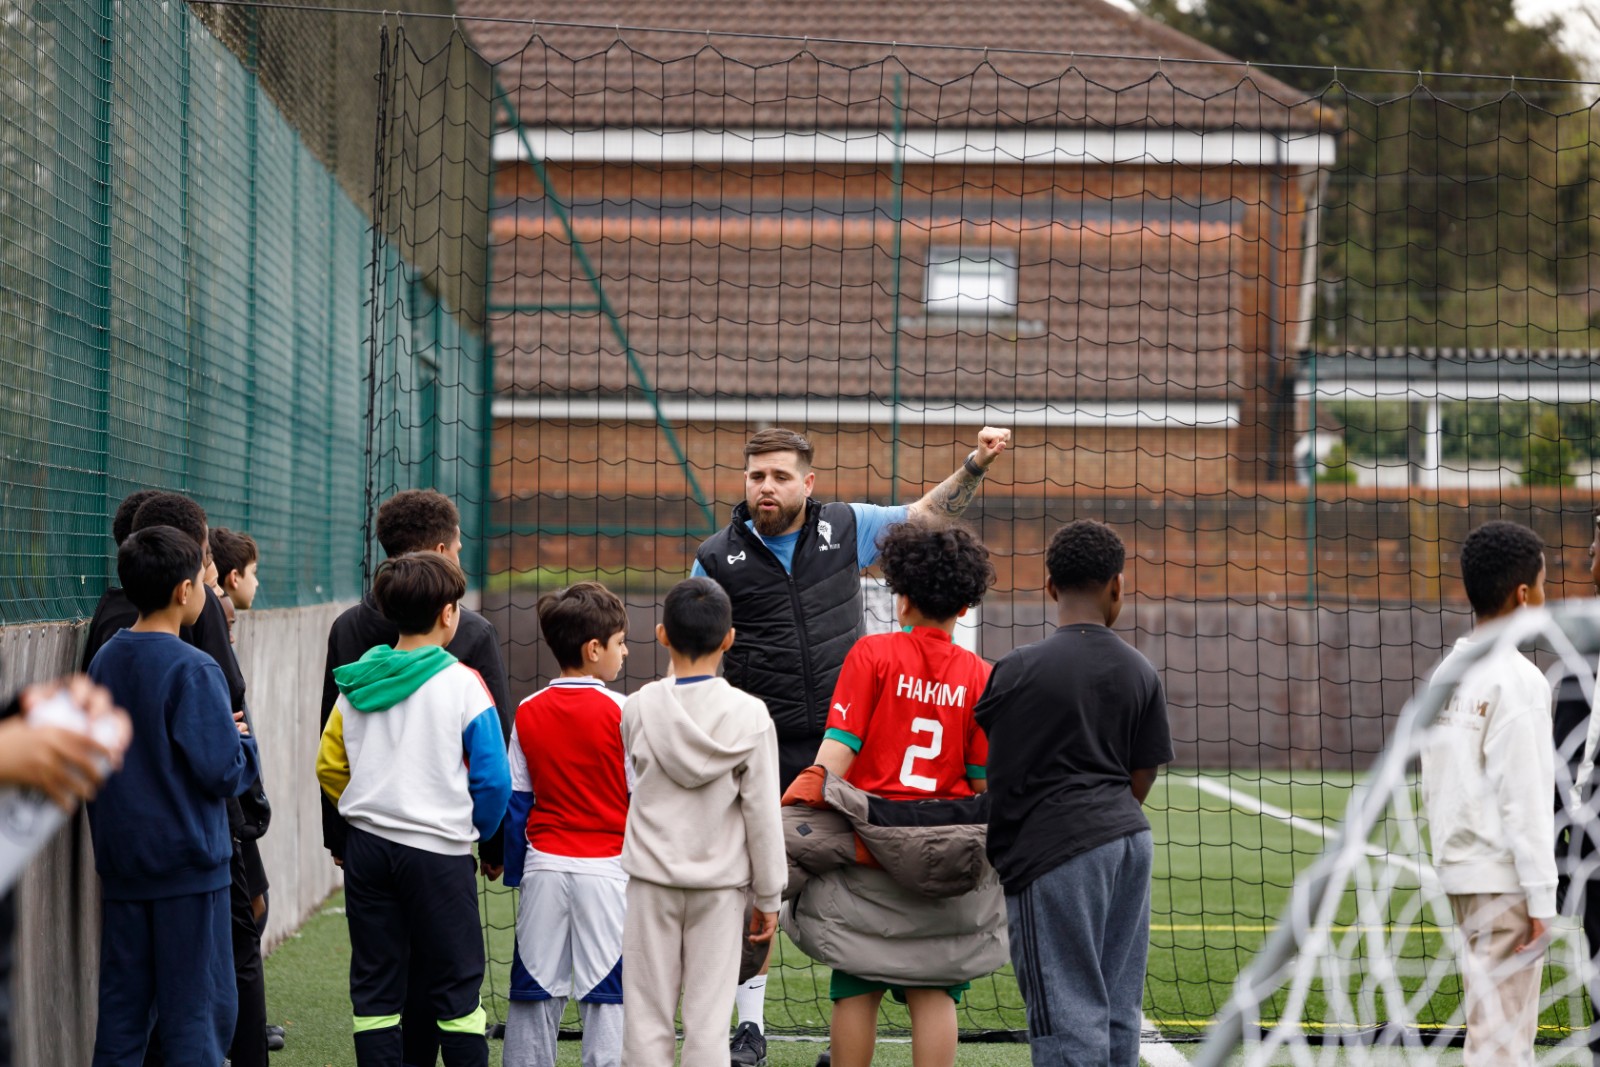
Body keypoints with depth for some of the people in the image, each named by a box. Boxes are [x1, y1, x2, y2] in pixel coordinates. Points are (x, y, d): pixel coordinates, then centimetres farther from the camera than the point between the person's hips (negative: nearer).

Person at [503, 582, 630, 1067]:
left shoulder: (528, 713, 5)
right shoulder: (620, 712, -8)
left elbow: (515, 803, 7)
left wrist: (516, 872, 15)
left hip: (543, 865, 4)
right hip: (607, 868, -4)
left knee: (534, 990, 9)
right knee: (607, 993, -1)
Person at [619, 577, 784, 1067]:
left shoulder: (639, 708, -7)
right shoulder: (750, 715, -9)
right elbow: (762, 813, -5)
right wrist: (768, 897, 4)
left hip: (652, 879, 0)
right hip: (721, 884, 0)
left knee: (647, 1016, 6)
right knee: (708, 1022, 2)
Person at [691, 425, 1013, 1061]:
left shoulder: (847, 528, 3)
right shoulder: (718, 558, 1)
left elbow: (930, 513, 13)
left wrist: (976, 464, 1)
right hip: (763, 747, -1)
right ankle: (750, 1027, 13)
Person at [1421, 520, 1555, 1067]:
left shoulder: (1447, 671, 10)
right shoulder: (1517, 679, -14)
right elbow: (1523, 798, -17)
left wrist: (1450, 856, 18)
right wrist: (1540, 896, -14)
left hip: (1460, 872, 8)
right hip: (1504, 878, -8)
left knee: (1493, 1020, 14)